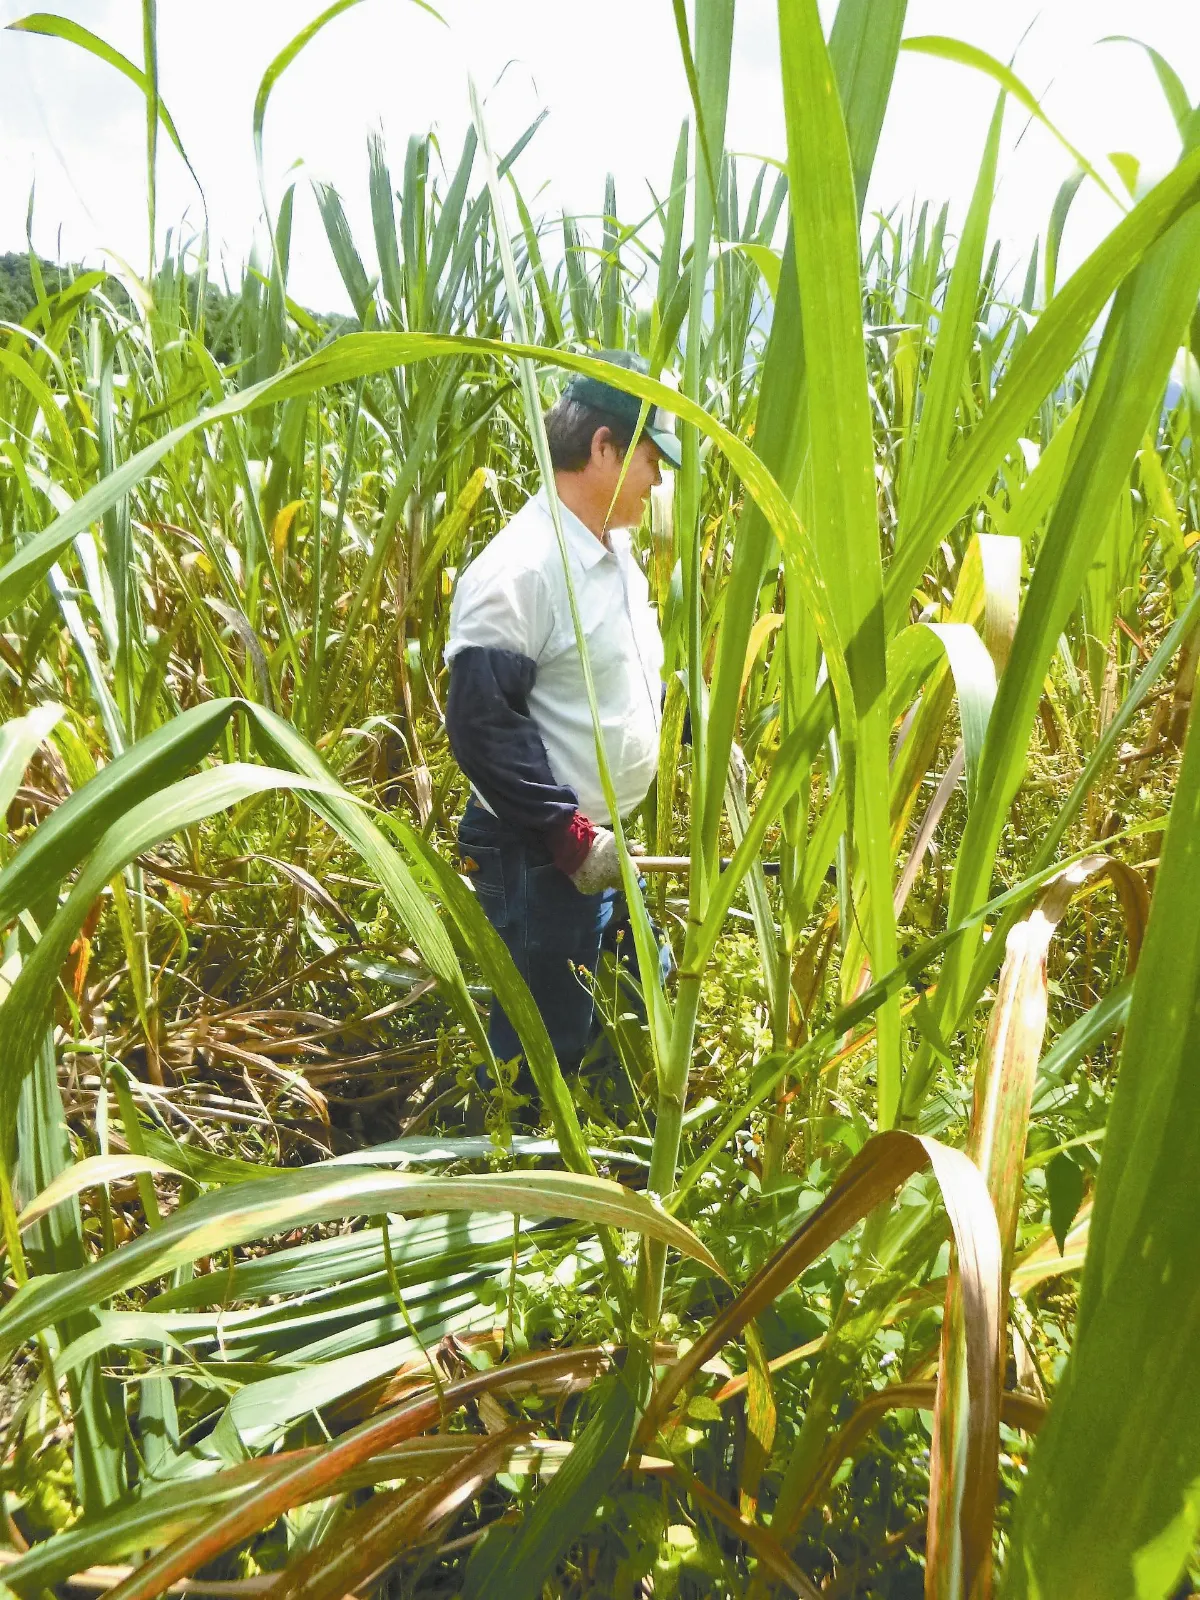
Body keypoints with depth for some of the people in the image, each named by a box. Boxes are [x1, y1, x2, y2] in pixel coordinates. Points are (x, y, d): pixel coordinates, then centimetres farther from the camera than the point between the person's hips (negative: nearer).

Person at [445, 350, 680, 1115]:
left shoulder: (616, 551, 8)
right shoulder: (520, 569, -21)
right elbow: (482, 724, -25)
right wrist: (570, 837, -24)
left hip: (608, 843, 9)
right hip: (539, 860, -9)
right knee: (544, 1046, 7)